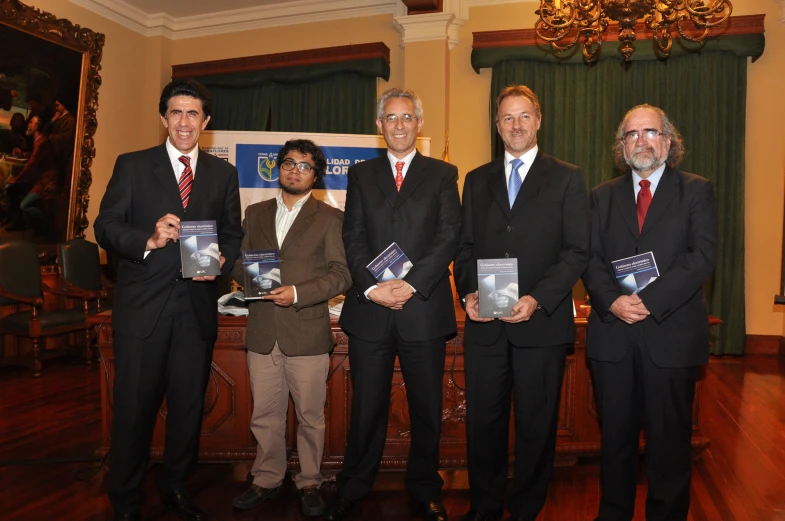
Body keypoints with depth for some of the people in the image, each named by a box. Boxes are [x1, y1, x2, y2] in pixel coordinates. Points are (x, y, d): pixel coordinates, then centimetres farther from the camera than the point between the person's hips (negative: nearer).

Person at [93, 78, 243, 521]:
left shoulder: (224, 173, 9)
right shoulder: (132, 166, 4)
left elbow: (233, 233, 8)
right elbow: (106, 227, -2)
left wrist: (222, 261, -12)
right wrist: (149, 241, -20)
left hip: (198, 306, 2)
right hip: (142, 305, -2)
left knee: (190, 402, 13)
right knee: (134, 405, 7)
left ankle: (176, 485, 34)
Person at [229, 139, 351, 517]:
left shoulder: (330, 218, 3)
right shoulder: (255, 213, 15)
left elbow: (341, 274, -6)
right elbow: (239, 261, 15)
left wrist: (298, 293, -18)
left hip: (307, 333, -3)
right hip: (262, 332, 3)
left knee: (310, 416, 8)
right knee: (265, 415, 12)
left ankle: (309, 483, 25)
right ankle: (267, 480, 30)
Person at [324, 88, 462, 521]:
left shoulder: (443, 174, 8)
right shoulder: (361, 174, 13)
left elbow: (449, 236, -3)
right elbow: (353, 238, 5)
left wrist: (411, 284, -14)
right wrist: (371, 287, -11)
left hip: (424, 309, -1)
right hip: (369, 309, 1)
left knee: (427, 408, 10)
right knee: (367, 407, 9)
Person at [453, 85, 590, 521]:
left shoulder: (567, 178, 4)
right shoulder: (477, 180, 14)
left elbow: (577, 251, -4)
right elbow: (465, 246, 13)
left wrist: (537, 299, -15)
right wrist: (468, 292, -5)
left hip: (542, 322, -2)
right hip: (485, 323, 3)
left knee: (536, 424, 9)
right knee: (483, 420, 10)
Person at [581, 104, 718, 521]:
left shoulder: (697, 191, 5)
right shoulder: (602, 196, 12)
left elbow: (702, 256, -8)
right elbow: (591, 259, 4)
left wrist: (648, 300, -17)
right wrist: (612, 301, -14)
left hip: (671, 334, -2)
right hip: (612, 334, 2)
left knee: (670, 438, 9)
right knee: (615, 435, 12)